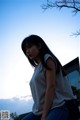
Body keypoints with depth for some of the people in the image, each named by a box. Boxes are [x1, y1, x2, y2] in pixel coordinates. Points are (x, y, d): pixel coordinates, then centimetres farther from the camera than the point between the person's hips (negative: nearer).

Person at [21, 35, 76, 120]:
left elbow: (51, 87, -11)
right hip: (41, 110, 9)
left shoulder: (47, 59, 0)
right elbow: (39, 92, 16)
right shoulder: (37, 68, 24)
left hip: (59, 106, -9)